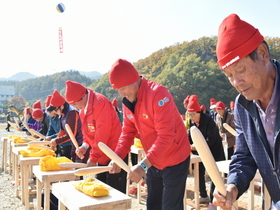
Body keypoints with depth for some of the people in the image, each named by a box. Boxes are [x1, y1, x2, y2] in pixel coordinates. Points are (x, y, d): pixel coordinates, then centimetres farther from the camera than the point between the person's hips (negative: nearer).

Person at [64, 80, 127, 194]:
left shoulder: (100, 102, -21)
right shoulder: (83, 109, 9)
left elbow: (102, 133, -23)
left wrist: (93, 158, -18)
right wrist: (85, 145, -4)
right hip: (102, 156, 9)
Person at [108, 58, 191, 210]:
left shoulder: (158, 94, -25)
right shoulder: (127, 100, -1)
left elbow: (166, 135, -29)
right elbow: (128, 132, 4)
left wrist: (143, 165, -32)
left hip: (175, 161, -7)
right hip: (153, 162, 7)